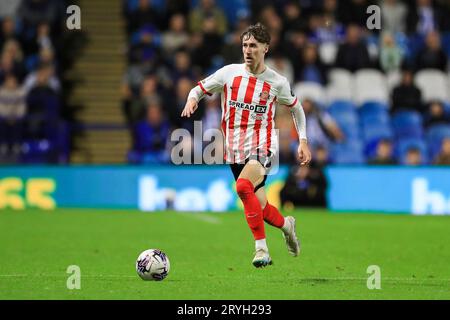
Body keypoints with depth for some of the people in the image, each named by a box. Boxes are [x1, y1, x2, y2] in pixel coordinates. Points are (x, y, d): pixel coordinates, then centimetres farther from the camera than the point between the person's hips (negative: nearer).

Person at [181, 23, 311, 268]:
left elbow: (296, 108, 15)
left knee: (243, 186, -31)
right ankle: (286, 224, 38)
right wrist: (192, 100, -12)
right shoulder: (229, 73, 1)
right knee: (258, 206, 5)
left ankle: (261, 247, -23)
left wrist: (303, 141, 9)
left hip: (262, 146, -4)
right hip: (235, 147, 4)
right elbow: (200, 88, 12)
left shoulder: (277, 82, -1)